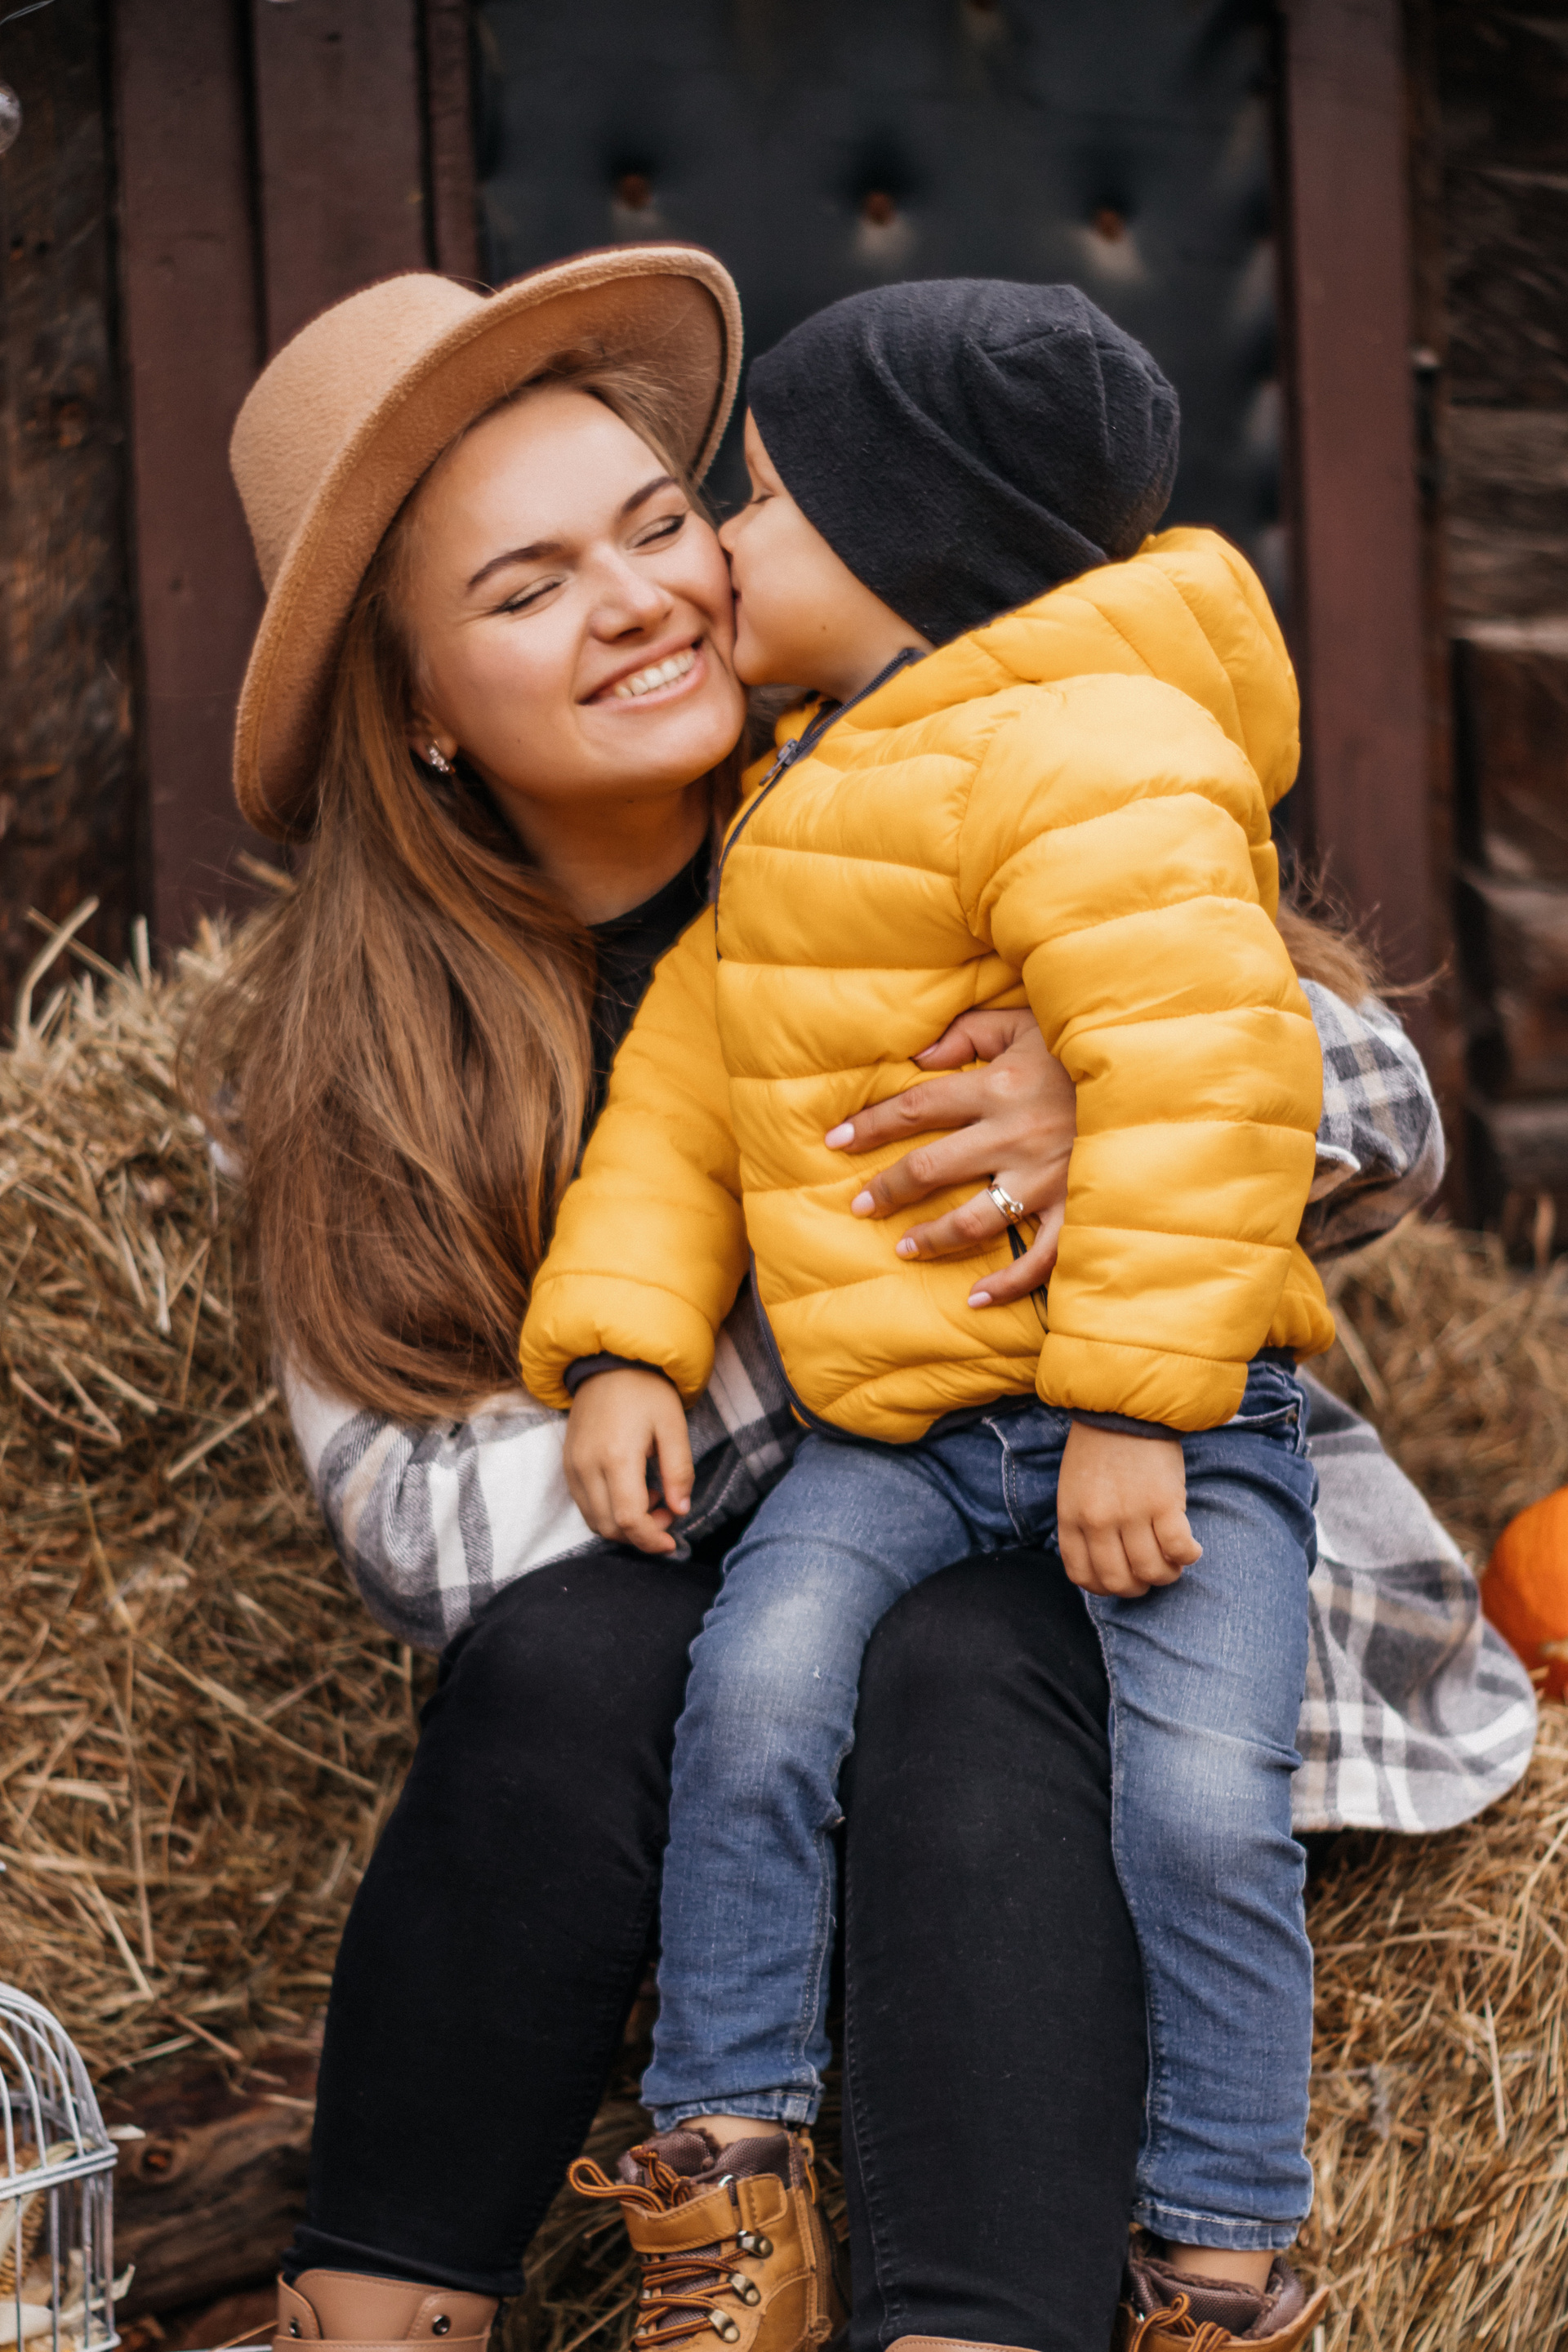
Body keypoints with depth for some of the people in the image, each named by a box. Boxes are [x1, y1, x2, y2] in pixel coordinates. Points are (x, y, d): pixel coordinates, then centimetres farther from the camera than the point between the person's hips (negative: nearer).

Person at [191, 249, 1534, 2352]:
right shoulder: (331, 1057, -5)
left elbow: (1386, 1117, -8)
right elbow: (422, 1528, -11)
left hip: (1110, 1567, -1)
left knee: (966, 1671, -33)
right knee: (575, 1644, -31)